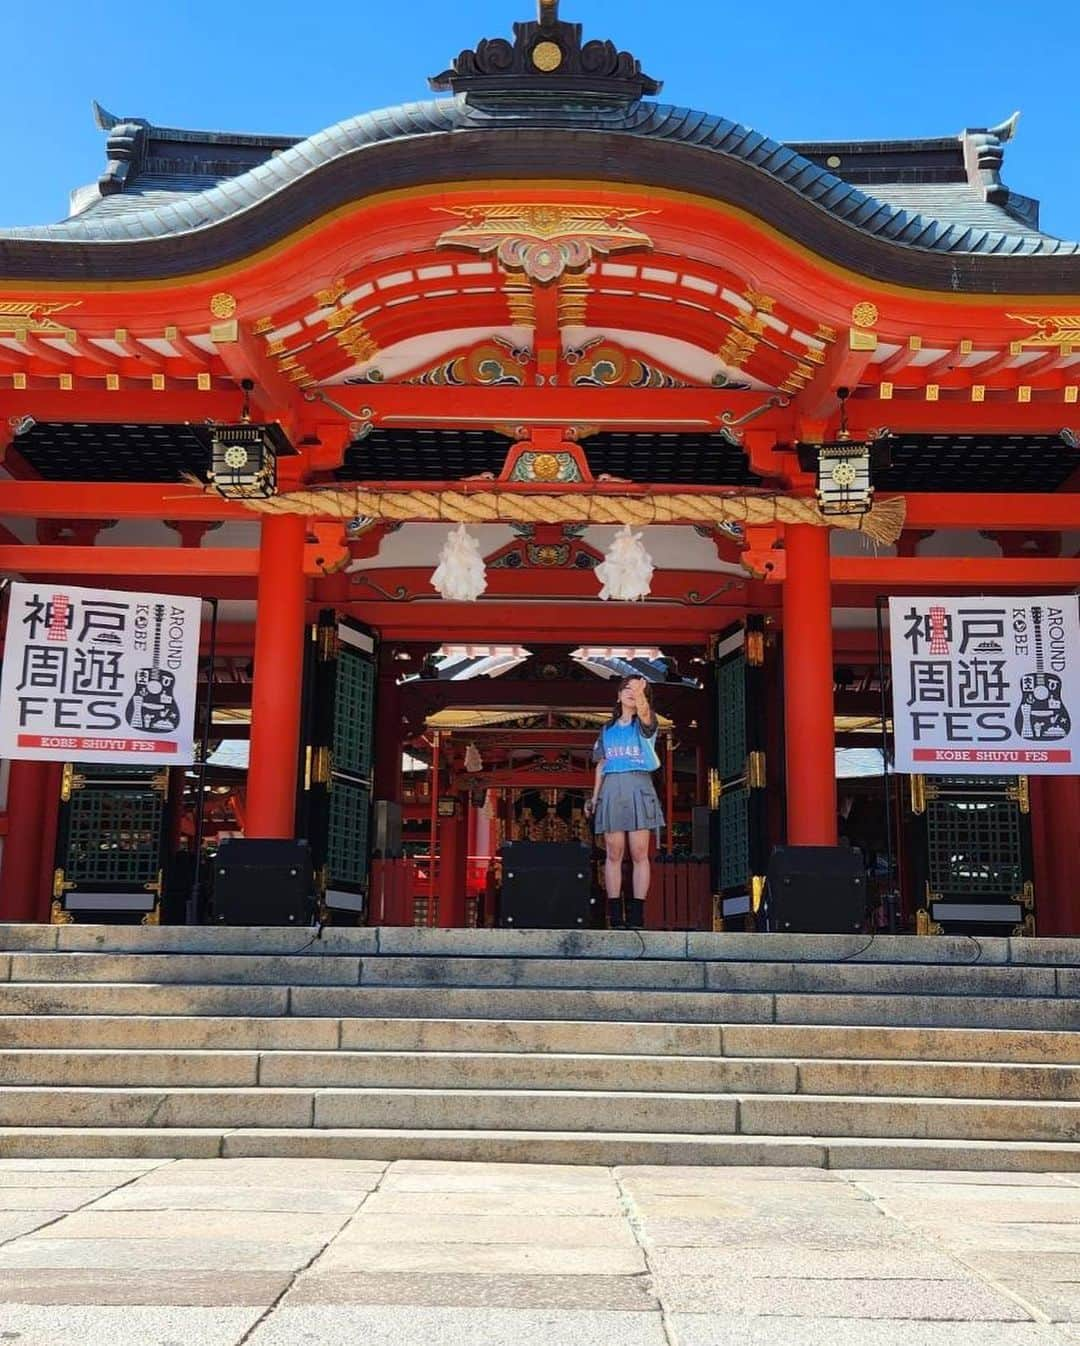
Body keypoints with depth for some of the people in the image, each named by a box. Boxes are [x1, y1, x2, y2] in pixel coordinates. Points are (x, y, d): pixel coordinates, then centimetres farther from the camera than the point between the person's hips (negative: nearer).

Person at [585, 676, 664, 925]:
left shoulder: (644, 724, 7)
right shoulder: (607, 729, 18)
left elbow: (644, 711, -18)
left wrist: (640, 693, -39)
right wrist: (594, 796, 11)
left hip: (639, 788, -3)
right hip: (611, 790, 3)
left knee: (639, 853, -6)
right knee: (613, 854, -1)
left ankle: (637, 915, -6)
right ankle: (615, 916, 0)